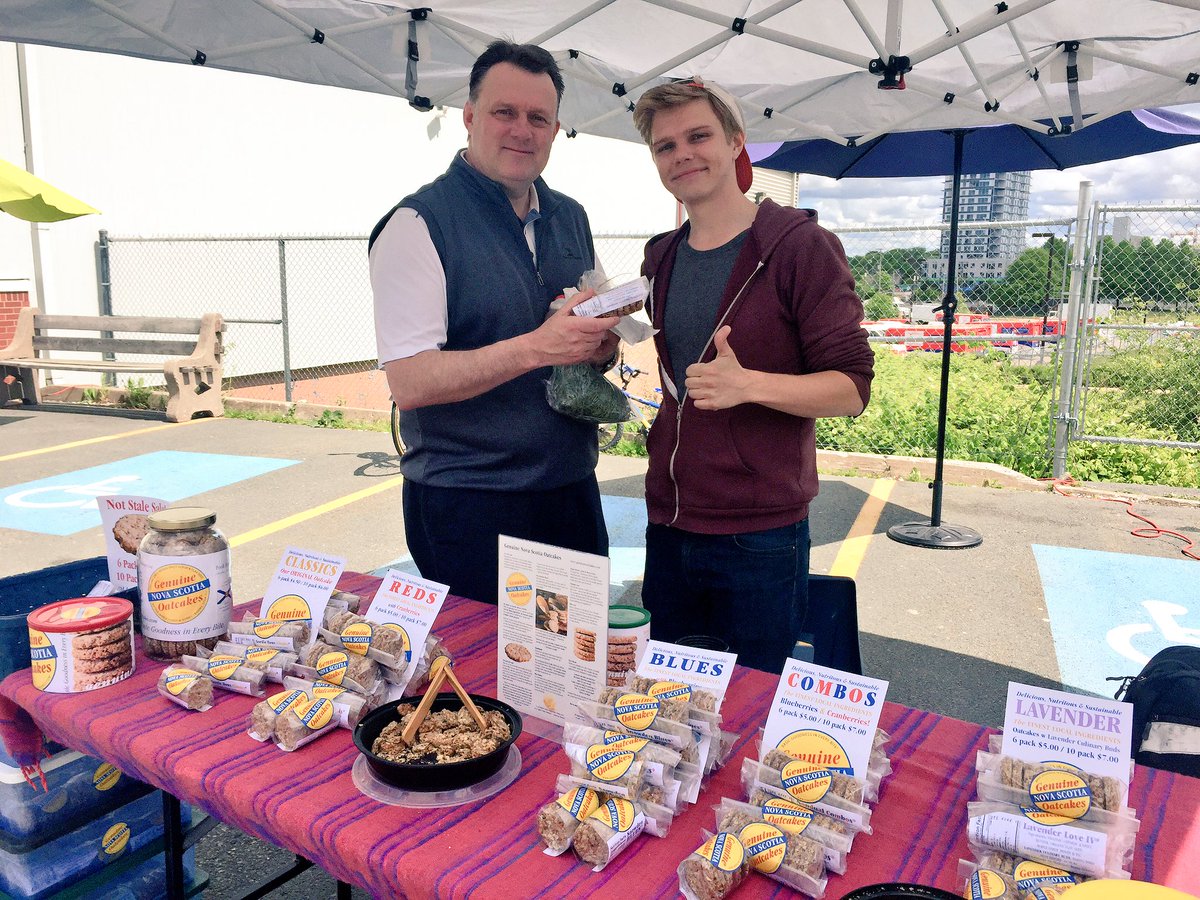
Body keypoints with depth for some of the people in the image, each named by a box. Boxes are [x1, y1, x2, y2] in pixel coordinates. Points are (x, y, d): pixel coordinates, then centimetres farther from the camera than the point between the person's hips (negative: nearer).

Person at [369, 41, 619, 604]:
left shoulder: (571, 218, 10)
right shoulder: (418, 224, -11)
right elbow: (409, 382, -19)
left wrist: (603, 346, -5)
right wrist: (537, 348, -27)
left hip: (572, 490, 6)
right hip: (468, 506, -6)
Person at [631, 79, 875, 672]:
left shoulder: (799, 246, -9)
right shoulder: (662, 257, 10)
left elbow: (851, 389, -13)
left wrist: (750, 385, -27)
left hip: (760, 539, -6)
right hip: (667, 529, 6)